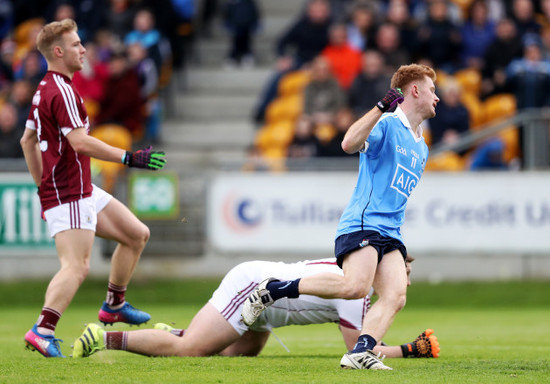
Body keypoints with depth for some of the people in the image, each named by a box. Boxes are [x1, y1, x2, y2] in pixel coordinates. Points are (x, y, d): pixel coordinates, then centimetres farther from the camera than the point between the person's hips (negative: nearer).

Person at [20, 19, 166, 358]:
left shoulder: (46, 90, 16)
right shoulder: (62, 92, -17)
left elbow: (28, 140, 24)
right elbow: (80, 142, -26)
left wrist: (43, 185, 26)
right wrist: (130, 158, -25)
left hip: (84, 190, 10)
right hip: (68, 196, -10)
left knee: (137, 234, 16)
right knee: (77, 266, -22)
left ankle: (114, 305, 26)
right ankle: (43, 331, -31)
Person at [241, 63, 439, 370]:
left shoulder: (421, 149, 25)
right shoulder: (386, 125, -1)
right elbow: (349, 144, -21)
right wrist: (382, 107, -26)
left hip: (390, 235, 8)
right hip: (361, 224, -8)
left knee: (396, 296, -17)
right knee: (355, 286, -28)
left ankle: (361, 352, -29)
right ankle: (272, 290, -13)